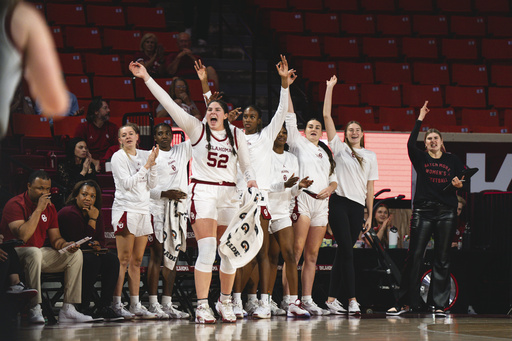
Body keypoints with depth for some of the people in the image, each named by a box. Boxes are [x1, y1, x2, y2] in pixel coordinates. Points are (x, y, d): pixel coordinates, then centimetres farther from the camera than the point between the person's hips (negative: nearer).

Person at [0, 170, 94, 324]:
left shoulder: (49, 207, 9)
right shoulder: (15, 205, -15)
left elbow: (55, 239, 9)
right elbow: (23, 236, -28)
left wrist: (66, 245, -15)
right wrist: (38, 209, -24)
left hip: (39, 252, 8)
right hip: (16, 253, -8)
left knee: (75, 254, -8)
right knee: (34, 252, -39)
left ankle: (68, 309, -14)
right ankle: (35, 310, -36)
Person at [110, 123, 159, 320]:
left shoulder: (144, 155, 13)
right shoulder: (118, 157, -3)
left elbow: (152, 184, 10)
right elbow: (127, 183, -12)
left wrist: (153, 164, -3)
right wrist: (146, 166, -12)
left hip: (143, 210, 6)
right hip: (125, 209, -6)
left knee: (137, 261, 7)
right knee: (123, 260, -9)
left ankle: (135, 305, 10)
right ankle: (116, 304, -8)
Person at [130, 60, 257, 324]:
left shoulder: (236, 135, 11)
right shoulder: (196, 129, 4)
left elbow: (246, 165, 14)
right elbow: (169, 103, -1)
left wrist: (251, 180, -8)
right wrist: (146, 78, -6)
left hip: (228, 194, 3)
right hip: (202, 192, -3)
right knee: (207, 249, -15)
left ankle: (225, 302, 23)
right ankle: (202, 307, -13)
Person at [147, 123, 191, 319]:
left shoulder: (182, 150, 14)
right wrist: (165, 194, -15)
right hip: (157, 209, -5)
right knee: (156, 255, -7)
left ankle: (167, 304, 8)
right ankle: (153, 304, -7)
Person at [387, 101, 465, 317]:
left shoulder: (452, 160, 12)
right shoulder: (421, 159, 9)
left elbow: (465, 177, 14)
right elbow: (410, 144, -7)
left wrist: (460, 184, -9)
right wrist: (420, 119, -5)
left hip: (447, 212, 1)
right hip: (423, 211, -1)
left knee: (442, 258, 1)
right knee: (414, 256, -6)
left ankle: (440, 304, 3)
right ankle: (406, 302, -4)